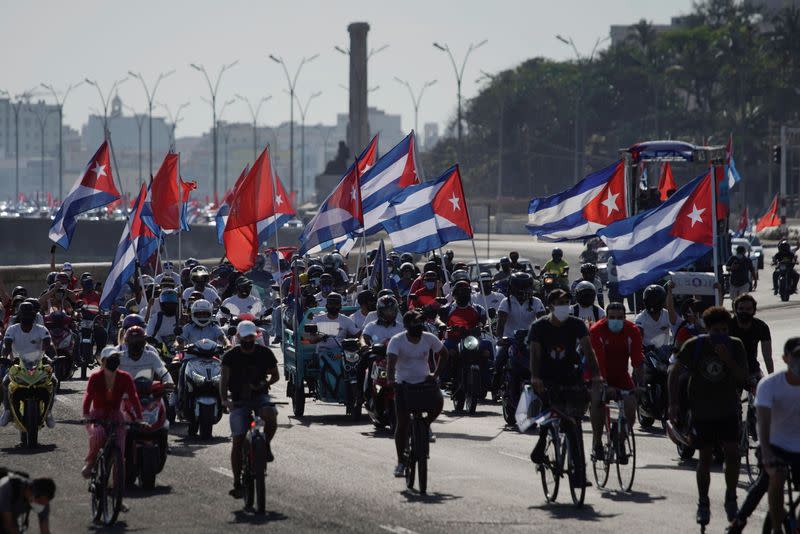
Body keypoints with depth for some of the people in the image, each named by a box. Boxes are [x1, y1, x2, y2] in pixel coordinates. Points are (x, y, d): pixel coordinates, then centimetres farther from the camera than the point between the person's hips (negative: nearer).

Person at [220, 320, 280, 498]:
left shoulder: (264, 353, 1)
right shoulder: (231, 356, -4)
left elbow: (275, 375, 11)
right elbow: (224, 379, -11)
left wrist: (264, 384, -10)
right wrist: (224, 399, -28)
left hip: (260, 396, 1)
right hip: (239, 400, -1)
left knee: (271, 416, -33)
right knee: (237, 440, -7)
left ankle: (266, 444, -3)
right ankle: (237, 483, 1)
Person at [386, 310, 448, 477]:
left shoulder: (429, 338, -7)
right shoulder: (397, 341, -15)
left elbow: (443, 353, 10)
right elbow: (391, 361, -29)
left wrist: (435, 375, -2)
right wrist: (390, 379, -49)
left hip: (424, 381, 2)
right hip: (403, 383, -2)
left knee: (438, 401, -28)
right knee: (403, 423, -7)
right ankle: (400, 462, 5)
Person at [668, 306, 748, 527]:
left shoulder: (735, 346, -4)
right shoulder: (694, 345, -7)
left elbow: (742, 377, -9)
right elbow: (674, 373, -1)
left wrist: (727, 359, -24)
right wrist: (674, 404, -6)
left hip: (728, 410, 1)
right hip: (701, 411, -1)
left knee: (732, 453, -11)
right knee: (705, 457, 3)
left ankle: (731, 498, 8)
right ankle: (703, 504, 18)